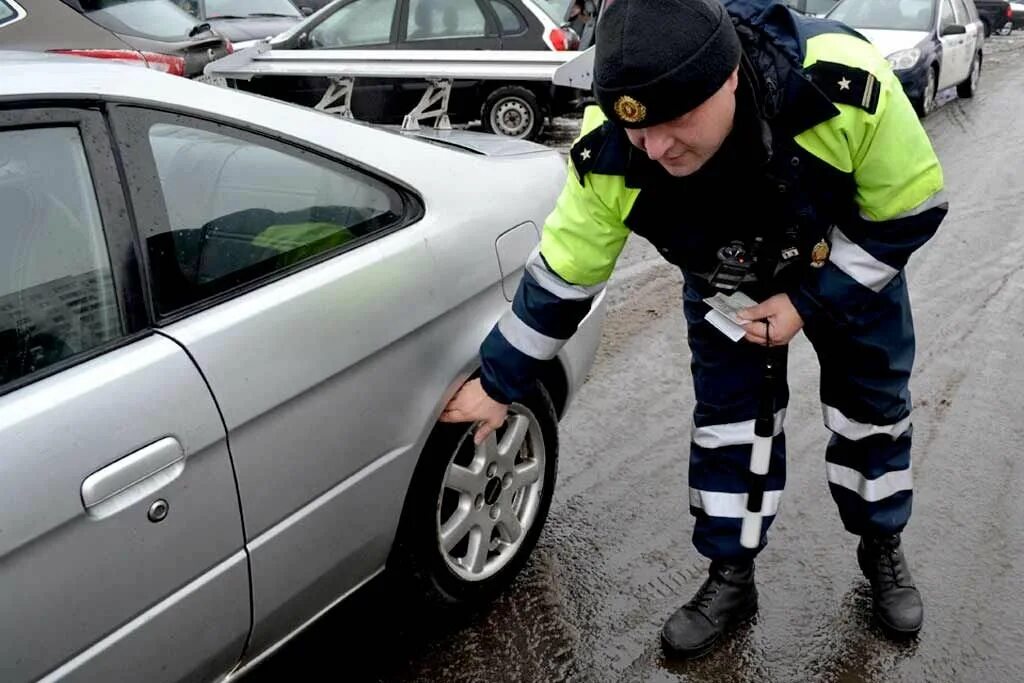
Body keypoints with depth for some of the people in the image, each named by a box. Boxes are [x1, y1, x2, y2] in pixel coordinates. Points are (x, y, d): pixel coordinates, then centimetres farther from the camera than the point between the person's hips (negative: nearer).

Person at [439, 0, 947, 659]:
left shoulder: (845, 80, -42)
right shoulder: (610, 154, -36)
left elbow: (912, 211, -24)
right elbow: (561, 277, -21)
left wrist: (808, 303, -26)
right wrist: (498, 383, -13)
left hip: (853, 264, 0)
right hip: (725, 283, 1)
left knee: (875, 406, 12)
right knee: (726, 421, -1)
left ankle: (883, 547, 38)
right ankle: (731, 578, 21)